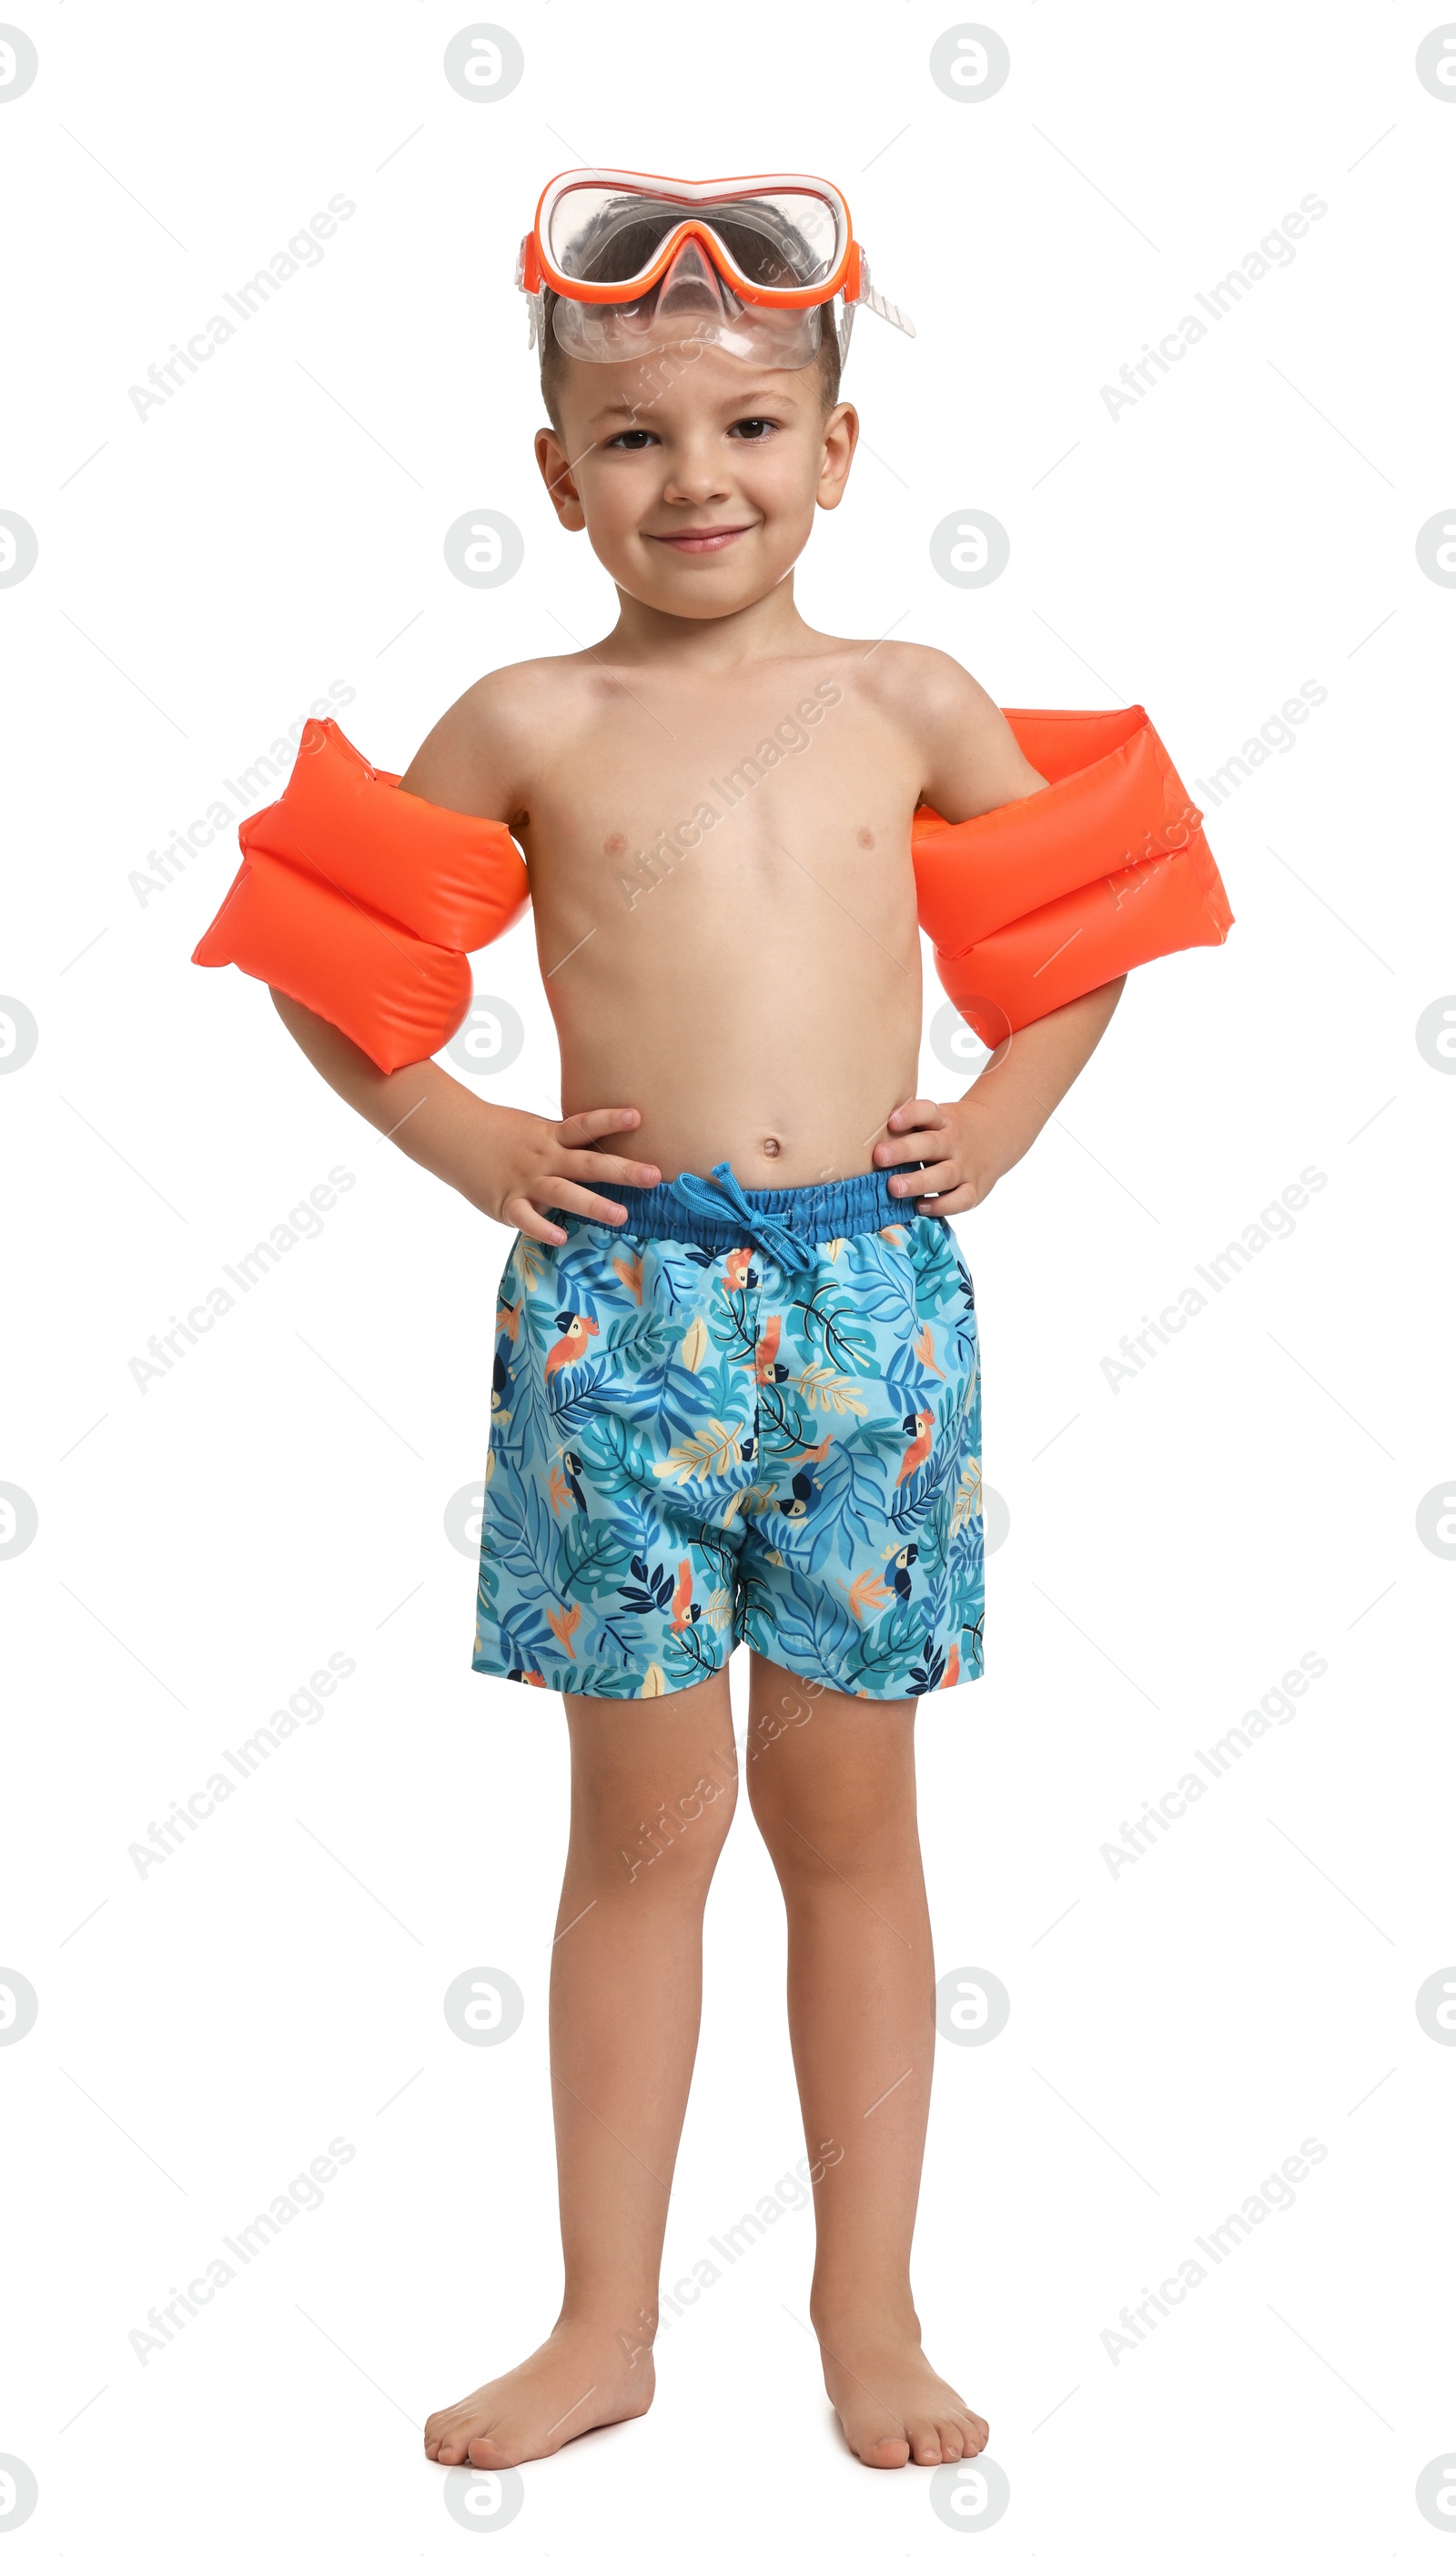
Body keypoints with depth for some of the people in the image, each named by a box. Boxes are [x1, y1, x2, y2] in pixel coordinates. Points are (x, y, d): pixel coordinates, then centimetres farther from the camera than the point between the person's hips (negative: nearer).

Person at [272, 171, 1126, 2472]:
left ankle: (870, 2306, 24)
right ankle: (607, 2326, 22)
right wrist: (470, 1145, 2)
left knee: (846, 1818, 10)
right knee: (645, 1829, 7)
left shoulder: (912, 703, 6)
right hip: (621, 1306, -1)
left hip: (871, 1296, 1)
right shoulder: (531, 726, 1)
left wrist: (995, 1123, 7)